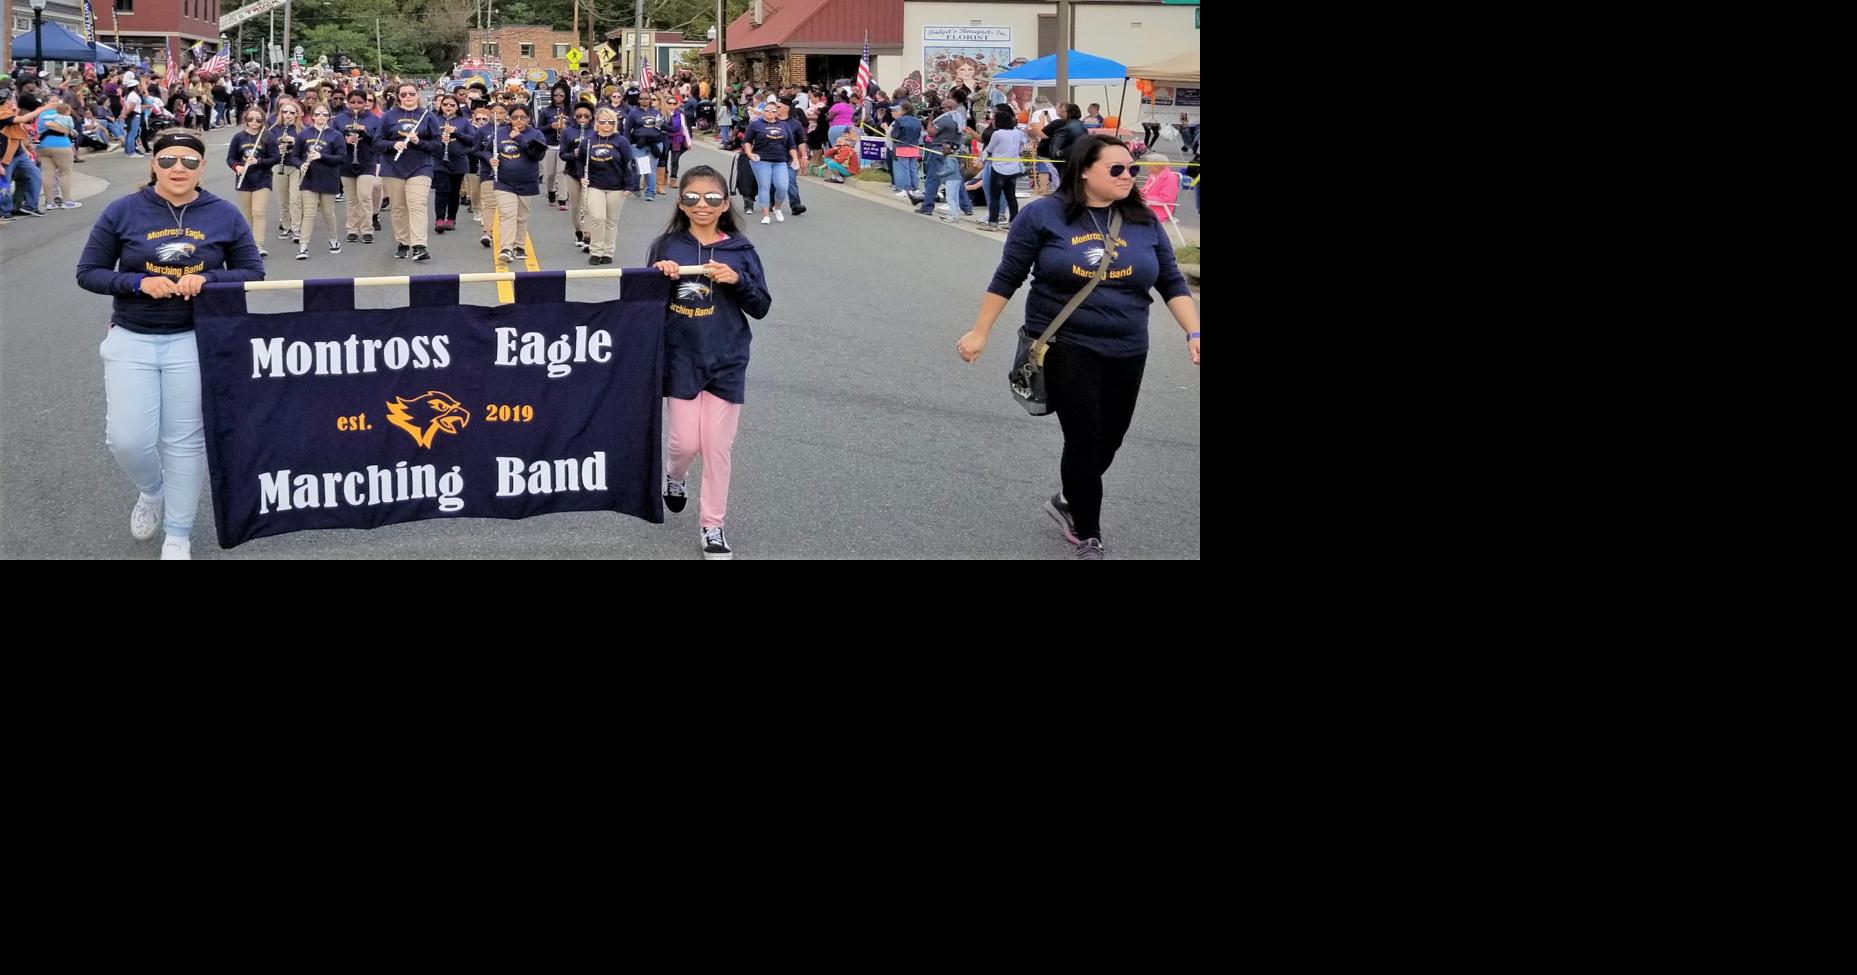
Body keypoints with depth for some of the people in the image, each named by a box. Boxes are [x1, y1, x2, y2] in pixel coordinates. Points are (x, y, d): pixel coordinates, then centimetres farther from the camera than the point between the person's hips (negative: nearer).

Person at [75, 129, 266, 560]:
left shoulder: (224, 216, -2)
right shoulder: (123, 211, -5)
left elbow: (254, 273, 2)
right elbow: (88, 273, -1)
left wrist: (207, 278, -16)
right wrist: (139, 282, -19)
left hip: (193, 341, 0)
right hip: (131, 339, 0)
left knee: (185, 440, 6)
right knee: (127, 439, -5)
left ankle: (179, 535, 20)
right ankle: (152, 491, 30)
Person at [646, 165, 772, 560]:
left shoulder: (740, 250, -1)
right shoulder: (666, 246, -2)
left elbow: (761, 308, 0)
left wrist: (737, 280, -17)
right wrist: (659, 275, -16)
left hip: (726, 363, 0)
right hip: (681, 360, 0)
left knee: (718, 447, 4)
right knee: (686, 442, 2)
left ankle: (713, 525, 17)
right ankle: (674, 474, 38)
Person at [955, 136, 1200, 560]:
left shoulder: (1144, 222, 3)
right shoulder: (1044, 215, -7)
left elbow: (1172, 283, 7)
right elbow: (1007, 278, -1)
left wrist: (1194, 334, -5)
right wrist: (980, 332, 1)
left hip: (1126, 352, 4)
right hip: (1065, 346, -4)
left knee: (1108, 442, 12)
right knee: (1085, 441, -6)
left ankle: (1070, 503, 40)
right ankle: (1088, 537, 10)